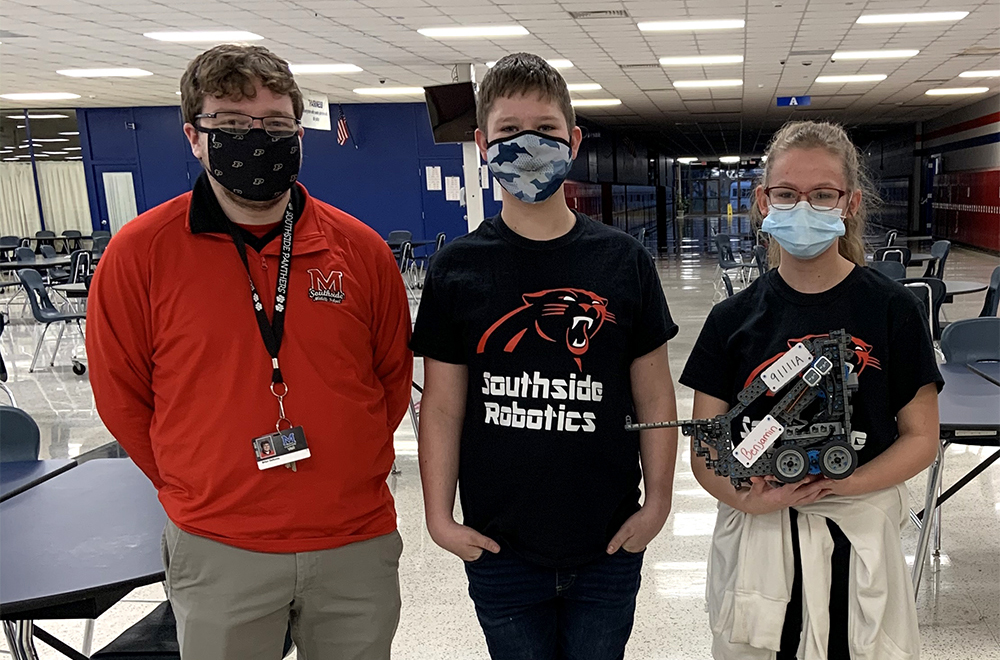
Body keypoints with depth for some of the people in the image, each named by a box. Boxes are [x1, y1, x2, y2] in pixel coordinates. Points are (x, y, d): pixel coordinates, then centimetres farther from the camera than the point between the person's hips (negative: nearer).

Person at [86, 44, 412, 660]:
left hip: (358, 545, 2)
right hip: (217, 551, -1)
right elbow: (121, 396, 1)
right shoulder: (140, 252, -9)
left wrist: (345, 471, 7)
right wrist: (199, 490, 4)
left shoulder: (362, 249, -4)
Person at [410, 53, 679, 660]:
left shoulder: (625, 261, -3)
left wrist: (658, 502, -1)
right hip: (499, 548, 0)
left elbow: (654, 395, 1)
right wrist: (439, 515, -5)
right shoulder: (458, 270, -5)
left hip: (608, 547, 1)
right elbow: (443, 405, -2)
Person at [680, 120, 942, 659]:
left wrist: (840, 483, -18)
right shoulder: (734, 318, -2)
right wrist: (748, 498, -21)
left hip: (856, 539, -1)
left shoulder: (891, 309, -5)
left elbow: (920, 438, -2)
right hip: (754, 542, 1)